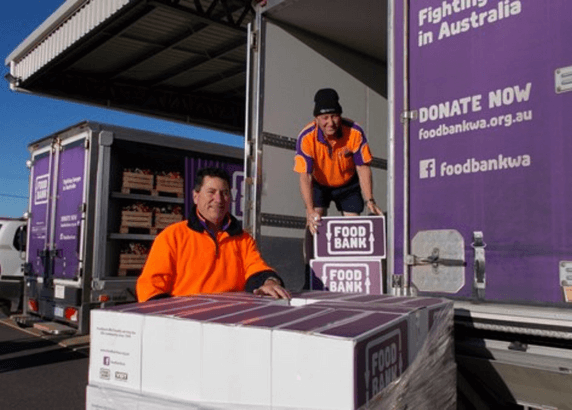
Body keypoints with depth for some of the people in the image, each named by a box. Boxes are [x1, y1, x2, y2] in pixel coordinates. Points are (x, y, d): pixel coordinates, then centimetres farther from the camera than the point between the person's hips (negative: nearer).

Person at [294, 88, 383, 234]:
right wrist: (310, 211, -41)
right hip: (319, 185, -1)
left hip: (348, 185, 1)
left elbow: (363, 168, -18)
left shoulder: (355, 132, -27)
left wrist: (370, 200, -25)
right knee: (314, 222, -18)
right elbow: (305, 176, -31)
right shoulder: (306, 137, -29)